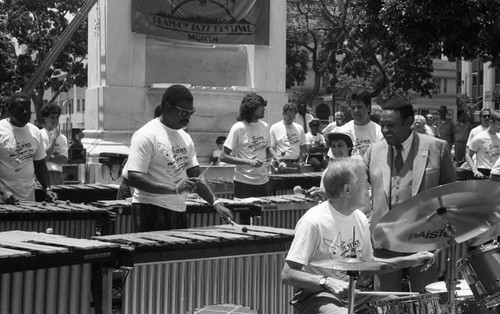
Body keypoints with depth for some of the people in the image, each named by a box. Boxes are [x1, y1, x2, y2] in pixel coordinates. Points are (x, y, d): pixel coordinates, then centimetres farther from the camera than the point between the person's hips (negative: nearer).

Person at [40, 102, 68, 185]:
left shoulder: (62, 138, 13)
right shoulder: (40, 135, -1)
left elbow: (64, 159, 5)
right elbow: (44, 155, -11)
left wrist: (50, 158, -9)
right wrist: (54, 137, -10)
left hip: (59, 173, 5)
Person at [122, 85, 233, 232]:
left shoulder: (185, 138, 14)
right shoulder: (146, 136, -12)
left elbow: (196, 175, 15)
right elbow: (132, 177, -20)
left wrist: (215, 202, 0)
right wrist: (174, 188, -27)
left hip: (179, 211, 8)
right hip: (151, 209, -8)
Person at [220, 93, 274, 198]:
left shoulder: (265, 127, 6)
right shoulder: (238, 128, -12)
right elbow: (223, 157, -13)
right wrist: (248, 162, -21)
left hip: (263, 182, 6)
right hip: (244, 183, -5)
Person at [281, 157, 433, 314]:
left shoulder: (360, 219, 5)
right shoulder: (313, 222, -19)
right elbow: (287, 274, -20)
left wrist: (408, 261, 8)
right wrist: (327, 282, -32)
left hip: (353, 293, 8)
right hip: (316, 295, -8)